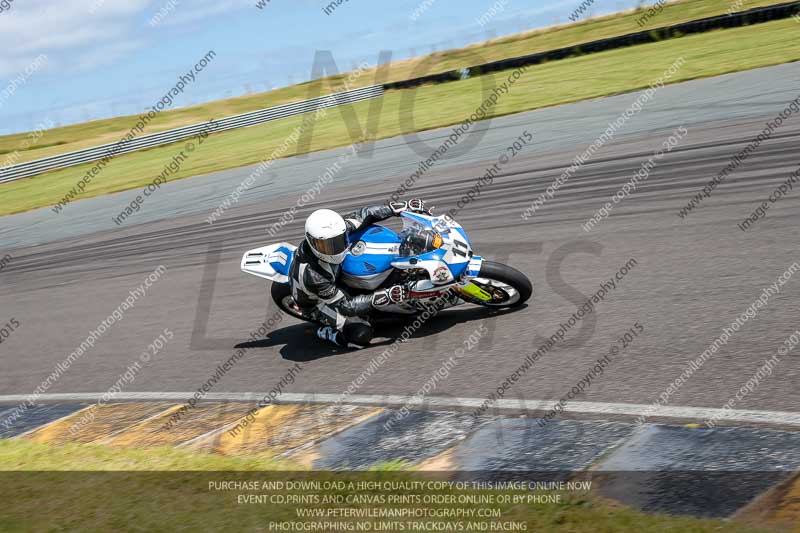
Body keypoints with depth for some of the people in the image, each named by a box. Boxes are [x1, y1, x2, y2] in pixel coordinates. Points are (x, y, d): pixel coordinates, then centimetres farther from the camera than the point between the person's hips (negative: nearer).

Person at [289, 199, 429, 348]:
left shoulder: (334, 231, -27)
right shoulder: (311, 275, -41)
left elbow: (363, 215, -14)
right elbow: (344, 305, -33)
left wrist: (404, 207, -20)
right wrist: (384, 297, -40)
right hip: (318, 302, -7)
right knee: (362, 335, -26)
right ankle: (326, 332, 2)